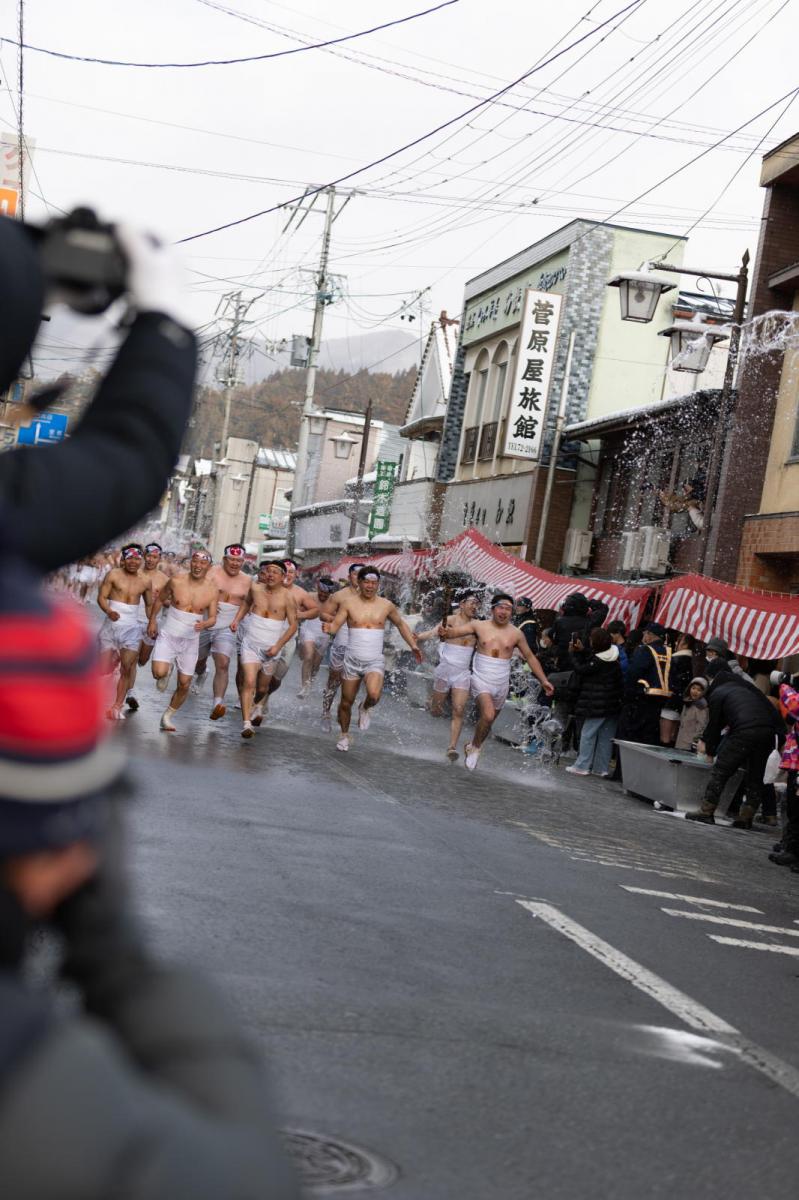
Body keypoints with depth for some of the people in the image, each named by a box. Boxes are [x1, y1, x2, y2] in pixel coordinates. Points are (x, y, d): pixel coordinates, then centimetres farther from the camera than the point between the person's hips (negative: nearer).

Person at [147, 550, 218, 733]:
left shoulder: (212, 590, -5)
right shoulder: (176, 582, -7)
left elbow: (213, 617, -2)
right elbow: (159, 600, 10)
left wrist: (205, 624, -23)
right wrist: (152, 621, 5)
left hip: (190, 641, 2)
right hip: (168, 636, -2)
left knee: (184, 684, 4)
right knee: (159, 673, -22)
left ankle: (167, 716, 26)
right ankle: (165, 673, 16)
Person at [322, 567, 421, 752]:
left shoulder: (386, 605, 2)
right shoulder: (348, 602, -2)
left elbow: (401, 624, 18)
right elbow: (336, 624, -7)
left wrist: (413, 646, 13)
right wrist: (329, 628, -30)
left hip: (375, 662, -1)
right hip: (352, 660, 1)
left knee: (374, 695, -27)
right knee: (346, 702, 9)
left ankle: (365, 709, 8)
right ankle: (345, 735, 34)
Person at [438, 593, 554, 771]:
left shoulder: (516, 634, 3)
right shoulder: (479, 626, -2)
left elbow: (530, 657, 12)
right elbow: (456, 632, -11)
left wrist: (543, 680, 8)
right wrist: (445, 633, -35)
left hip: (501, 685, 3)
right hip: (481, 681, -3)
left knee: (488, 721, 12)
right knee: (488, 715, -25)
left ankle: (472, 747, 39)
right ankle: (475, 747, -2)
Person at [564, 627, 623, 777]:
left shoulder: (598, 662, -18)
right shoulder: (613, 659, 7)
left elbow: (580, 669, -11)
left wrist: (574, 653, -2)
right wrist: (582, 651, 9)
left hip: (596, 705, -8)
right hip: (613, 704, 8)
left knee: (587, 734, 1)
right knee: (606, 736, 10)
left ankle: (582, 766, 5)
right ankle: (602, 768, 14)